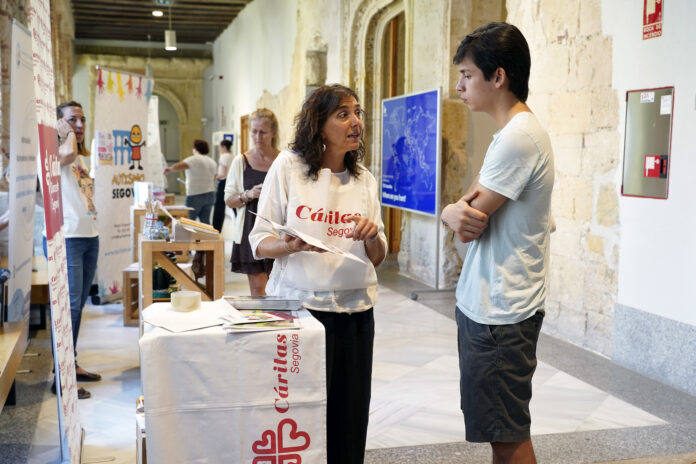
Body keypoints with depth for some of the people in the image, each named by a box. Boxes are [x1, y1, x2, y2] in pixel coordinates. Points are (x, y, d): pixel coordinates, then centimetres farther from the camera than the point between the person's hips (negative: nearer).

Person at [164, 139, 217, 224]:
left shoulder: (195, 159, -11)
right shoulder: (212, 162, 13)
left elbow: (179, 166, -21)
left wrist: (170, 168, -5)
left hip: (195, 195, -7)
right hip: (210, 194, 7)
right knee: (205, 221, 7)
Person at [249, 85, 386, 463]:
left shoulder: (364, 180, 8)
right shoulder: (288, 166, -2)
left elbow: (377, 258, 12)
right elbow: (259, 243, -2)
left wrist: (373, 237, -10)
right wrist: (290, 245, -22)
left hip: (355, 311, 3)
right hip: (298, 303, -3)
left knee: (349, 416, 7)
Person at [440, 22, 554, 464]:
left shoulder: (519, 137, -19)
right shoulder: (512, 133, 13)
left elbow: (472, 221, -19)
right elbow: (470, 214, 10)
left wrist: (455, 210, 2)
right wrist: (458, 211, -12)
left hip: (500, 312, -10)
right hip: (485, 303, 10)